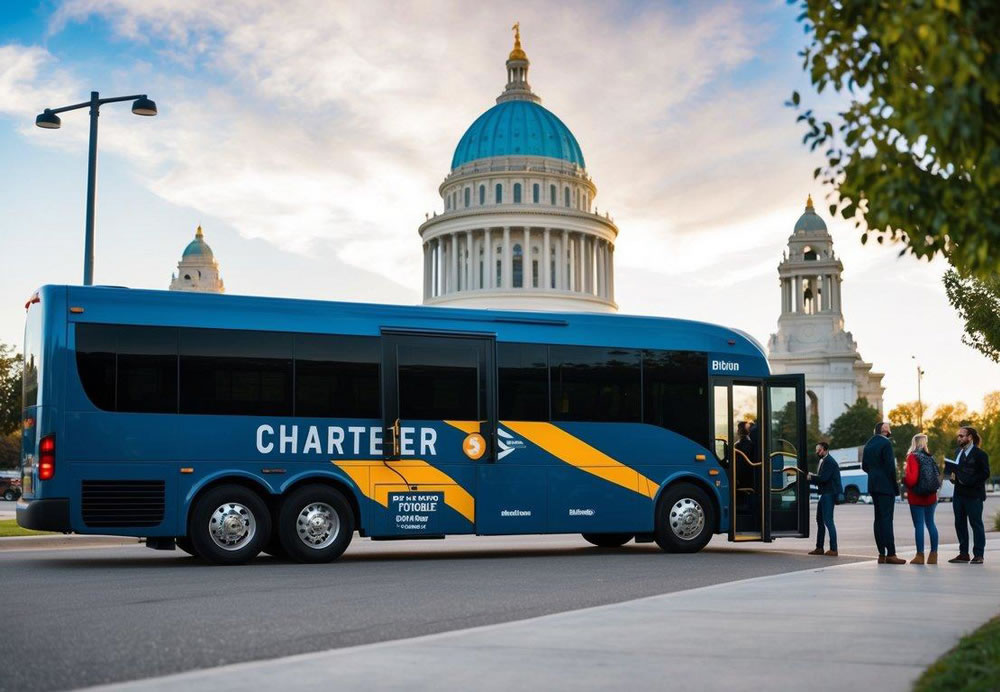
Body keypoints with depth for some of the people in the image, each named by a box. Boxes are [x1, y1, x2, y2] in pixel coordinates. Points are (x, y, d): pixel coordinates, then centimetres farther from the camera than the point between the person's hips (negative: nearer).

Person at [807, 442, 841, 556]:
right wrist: (812, 477, 0)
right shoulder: (823, 461, 18)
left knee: (828, 521, -10)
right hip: (825, 494, 11)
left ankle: (833, 549, -8)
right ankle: (819, 548, 22)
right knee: (820, 521, 15)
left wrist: (811, 477, -8)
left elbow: (823, 478, -23)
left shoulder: (829, 461, -15)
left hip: (829, 494, -11)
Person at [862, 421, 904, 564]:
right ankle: (890, 554, -11)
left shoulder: (868, 444, 12)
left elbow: (864, 466, 15)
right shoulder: (886, 443, -12)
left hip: (873, 486, 8)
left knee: (879, 519, 9)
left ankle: (882, 554, 8)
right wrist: (895, 485, -9)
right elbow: (890, 466, -15)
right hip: (886, 487, -8)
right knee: (887, 519, -9)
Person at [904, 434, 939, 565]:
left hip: (917, 496, -6)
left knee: (918, 525, -3)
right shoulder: (929, 457, 9)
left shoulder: (913, 457, -10)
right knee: (930, 523, 11)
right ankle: (933, 554, 12)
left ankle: (920, 555, -4)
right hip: (931, 496, 6)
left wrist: (904, 478, -2)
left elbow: (912, 479, -18)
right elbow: (936, 476, 12)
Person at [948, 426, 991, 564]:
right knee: (960, 524, 9)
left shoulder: (980, 454, -8)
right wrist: (953, 474, -3)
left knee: (976, 524, -1)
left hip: (973, 495, -7)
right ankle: (963, 554, 16)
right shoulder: (958, 453, 15)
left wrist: (968, 481, -19)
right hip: (959, 494, 7)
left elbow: (985, 474, -13)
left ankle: (978, 555, 3)